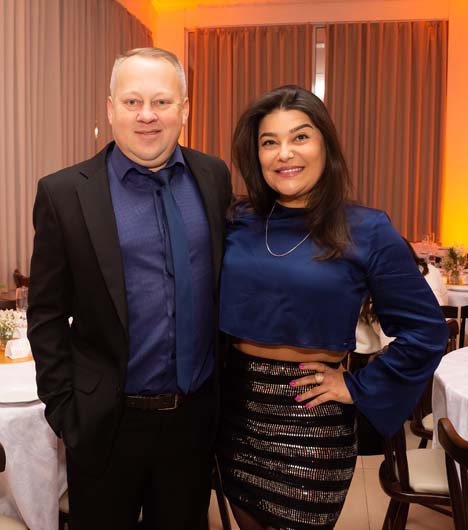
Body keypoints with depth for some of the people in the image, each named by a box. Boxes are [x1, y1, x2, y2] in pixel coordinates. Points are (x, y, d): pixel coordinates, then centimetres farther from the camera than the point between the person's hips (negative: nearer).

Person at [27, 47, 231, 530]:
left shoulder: (214, 178, -1)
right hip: (107, 420, -2)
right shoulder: (65, 193, -10)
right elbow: (47, 316, -5)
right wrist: (63, 411, -5)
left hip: (197, 411, 3)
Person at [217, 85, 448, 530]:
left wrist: (358, 388, -9)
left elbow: (425, 332, -8)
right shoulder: (238, 223, -2)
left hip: (311, 417, -3)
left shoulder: (367, 231, -12)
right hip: (235, 405, 4)